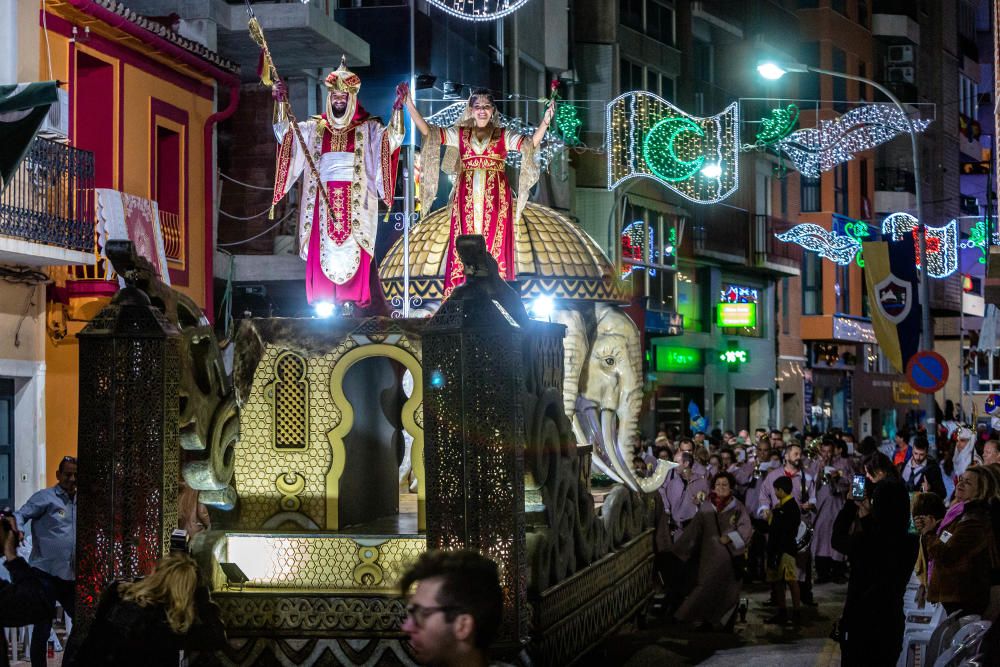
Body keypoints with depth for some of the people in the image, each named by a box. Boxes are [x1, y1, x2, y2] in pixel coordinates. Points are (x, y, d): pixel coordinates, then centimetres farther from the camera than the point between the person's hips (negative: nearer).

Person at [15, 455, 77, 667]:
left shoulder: (78, 502, 15)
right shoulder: (45, 497, -4)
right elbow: (21, 515, -16)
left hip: (71, 576, 6)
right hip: (46, 574, -6)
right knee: (43, 628, -1)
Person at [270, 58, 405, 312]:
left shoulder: (367, 128, 7)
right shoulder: (314, 128, 14)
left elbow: (391, 138, -8)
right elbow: (286, 132, 7)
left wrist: (398, 106, -21)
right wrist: (282, 102, -5)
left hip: (354, 200, -2)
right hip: (323, 198, 2)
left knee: (352, 250, -7)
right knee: (322, 248, -2)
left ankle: (352, 301, -7)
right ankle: (323, 303, -1)